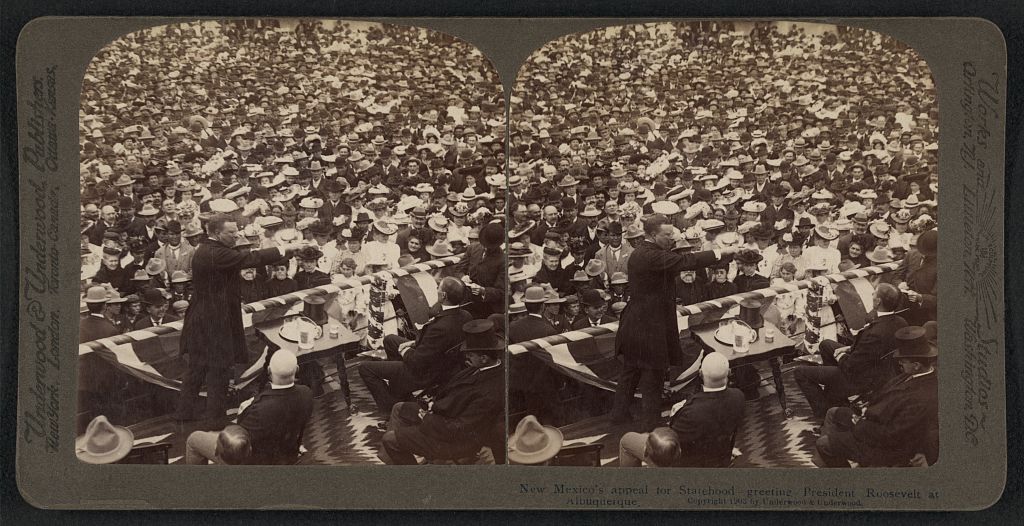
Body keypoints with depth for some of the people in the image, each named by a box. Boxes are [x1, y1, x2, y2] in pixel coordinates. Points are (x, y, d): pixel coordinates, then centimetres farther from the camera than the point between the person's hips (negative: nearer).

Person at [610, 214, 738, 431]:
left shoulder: (638, 253, 9)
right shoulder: (652, 256, -24)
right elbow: (686, 262, -29)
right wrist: (720, 252, -25)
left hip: (634, 322, 10)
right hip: (651, 326, -10)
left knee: (630, 370, 20)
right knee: (653, 375, 2)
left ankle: (619, 412, 31)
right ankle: (650, 423, 12)